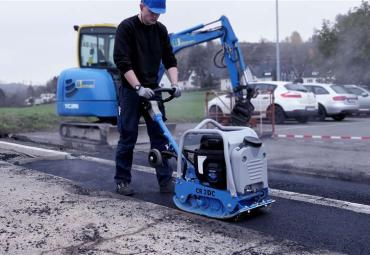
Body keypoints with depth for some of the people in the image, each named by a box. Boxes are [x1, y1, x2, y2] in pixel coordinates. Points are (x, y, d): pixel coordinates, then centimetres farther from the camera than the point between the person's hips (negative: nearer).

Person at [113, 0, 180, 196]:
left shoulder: (161, 30, 7)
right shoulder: (126, 27, -9)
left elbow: (170, 60, 6)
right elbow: (122, 61, -17)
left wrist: (174, 84, -10)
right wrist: (139, 87, -25)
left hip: (153, 90, 5)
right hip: (130, 90, -5)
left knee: (160, 136, 3)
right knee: (128, 137, -1)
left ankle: (165, 180, 9)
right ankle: (122, 180, 12)